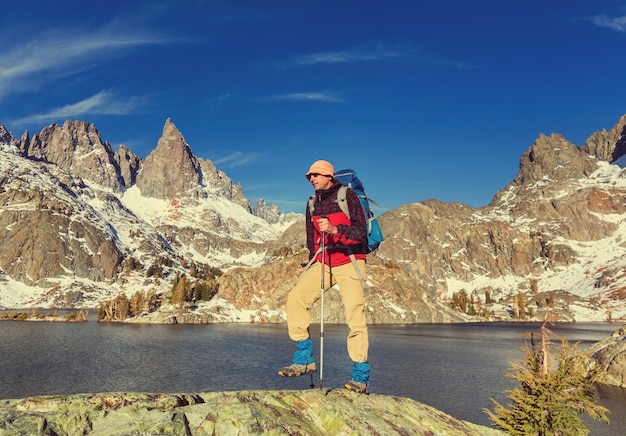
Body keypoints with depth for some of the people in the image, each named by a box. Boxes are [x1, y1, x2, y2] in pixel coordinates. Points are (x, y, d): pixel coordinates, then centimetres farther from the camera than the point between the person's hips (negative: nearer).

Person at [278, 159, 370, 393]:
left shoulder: (347, 196, -6)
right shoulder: (312, 204, 13)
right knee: (295, 297, -12)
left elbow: (360, 232, -16)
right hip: (323, 263, 6)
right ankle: (304, 360, -5)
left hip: (349, 262, -6)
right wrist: (309, 265, 15)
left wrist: (334, 230, -31)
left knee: (354, 313, -12)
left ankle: (360, 376, -3)